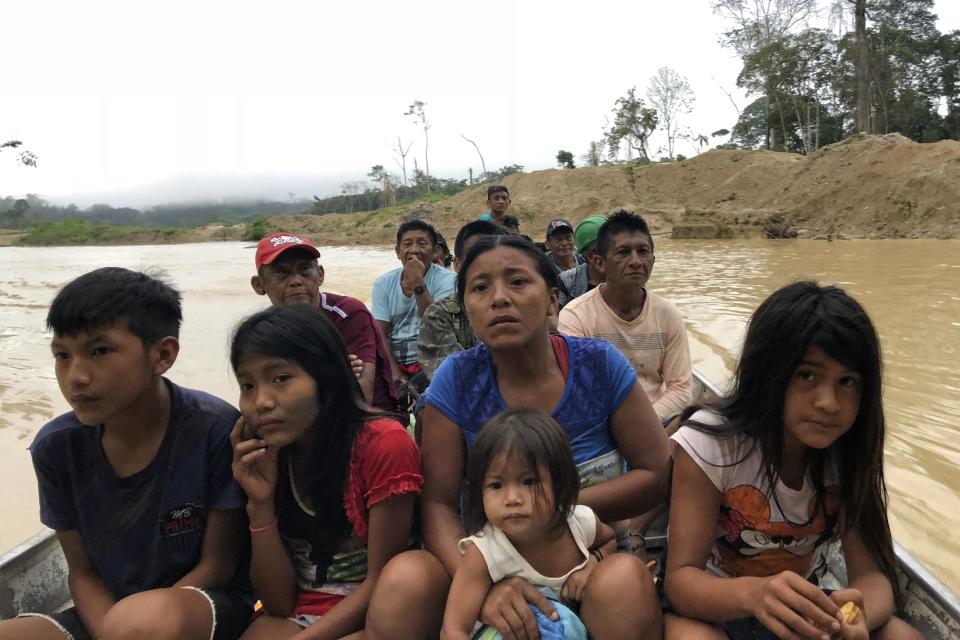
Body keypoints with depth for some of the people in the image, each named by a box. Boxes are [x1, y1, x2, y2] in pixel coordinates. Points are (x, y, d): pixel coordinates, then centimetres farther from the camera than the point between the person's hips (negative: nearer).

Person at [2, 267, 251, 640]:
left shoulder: (216, 430, -20)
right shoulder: (56, 447, -6)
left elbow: (218, 564, -11)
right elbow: (82, 572, 3)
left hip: (208, 603, -3)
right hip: (105, 609, 4)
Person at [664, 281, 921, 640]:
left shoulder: (850, 453, -9)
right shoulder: (709, 441, -22)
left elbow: (872, 573, -12)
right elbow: (681, 578, -22)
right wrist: (752, 593, -44)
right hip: (716, 607, -5)